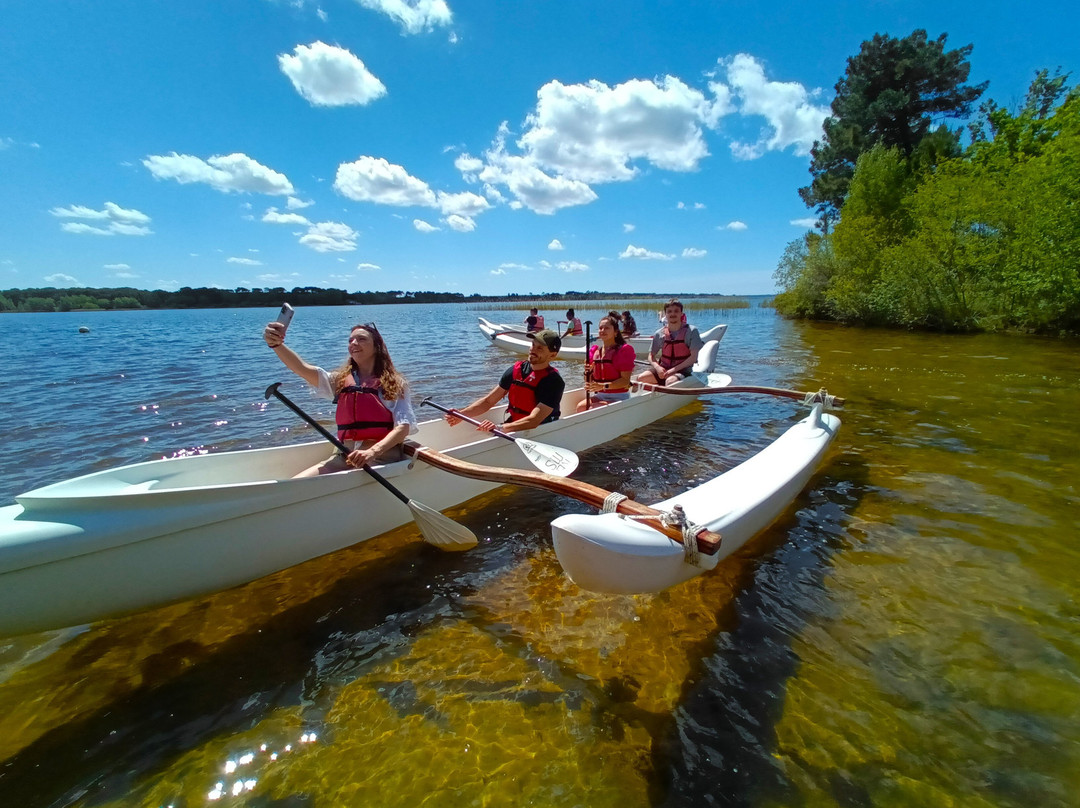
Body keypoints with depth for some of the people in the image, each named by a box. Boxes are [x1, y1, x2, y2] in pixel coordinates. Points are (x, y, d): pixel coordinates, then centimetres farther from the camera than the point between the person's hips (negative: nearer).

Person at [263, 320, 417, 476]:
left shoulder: (395, 384, 4)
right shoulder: (341, 380, 15)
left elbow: (403, 427, -6)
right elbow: (302, 368, -1)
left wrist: (373, 451, -22)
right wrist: (276, 344, -20)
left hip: (383, 455, -4)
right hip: (346, 456, 4)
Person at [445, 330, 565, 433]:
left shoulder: (553, 381, -14)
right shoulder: (516, 370, 3)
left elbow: (534, 420, -25)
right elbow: (488, 401, 7)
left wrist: (500, 427, -38)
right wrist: (461, 414, -7)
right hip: (511, 429, 5)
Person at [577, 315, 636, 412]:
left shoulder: (624, 350, -7)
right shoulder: (594, 351, 9)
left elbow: (625, 381, -15)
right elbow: (590, 381, 13)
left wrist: (604, 386, -26)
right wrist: (587, 372, -10)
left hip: (619, 397, -5)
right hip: (600, 396, 5)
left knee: (593, 409, -28)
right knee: (581, 406, -22)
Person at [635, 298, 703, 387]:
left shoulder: (691, 331, -5)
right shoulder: (660, 334, 4)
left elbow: (693, 357, -10)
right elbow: (651, 356, 9)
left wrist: (674, 369, -18)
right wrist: (657, 367, -14)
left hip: (682, 371, -4)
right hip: (663, 369, 4)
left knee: (670, 381, -37)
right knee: (640, 378, -20)